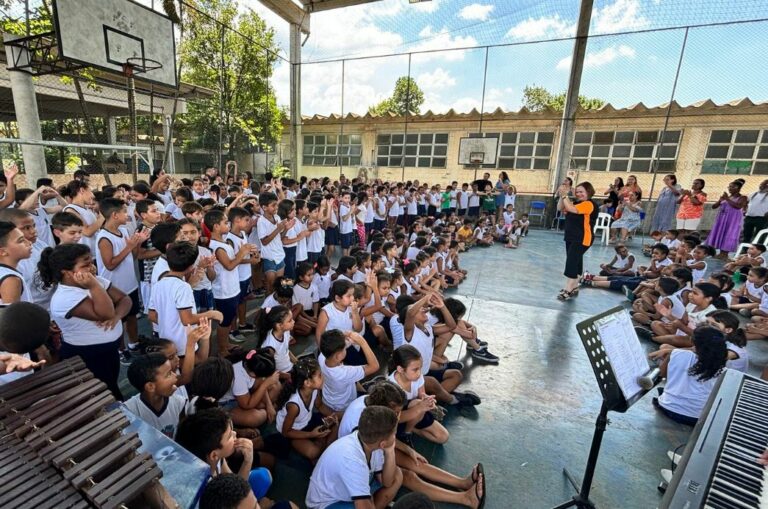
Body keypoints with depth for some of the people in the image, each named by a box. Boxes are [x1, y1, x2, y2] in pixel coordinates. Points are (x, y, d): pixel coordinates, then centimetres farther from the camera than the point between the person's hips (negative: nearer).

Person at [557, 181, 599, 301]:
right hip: (571, 238, 9)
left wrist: (564, 196, -21)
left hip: (582, 240, -9)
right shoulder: (576, 203, 12)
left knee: (571, 262, -13)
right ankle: (574, 287, 25)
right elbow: (560, 208, 7)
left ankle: (568, 290, -10)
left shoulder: (589, 204, -15)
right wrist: (562, 196, -6)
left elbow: (571, 209, -28)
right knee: (575, 262, 15)